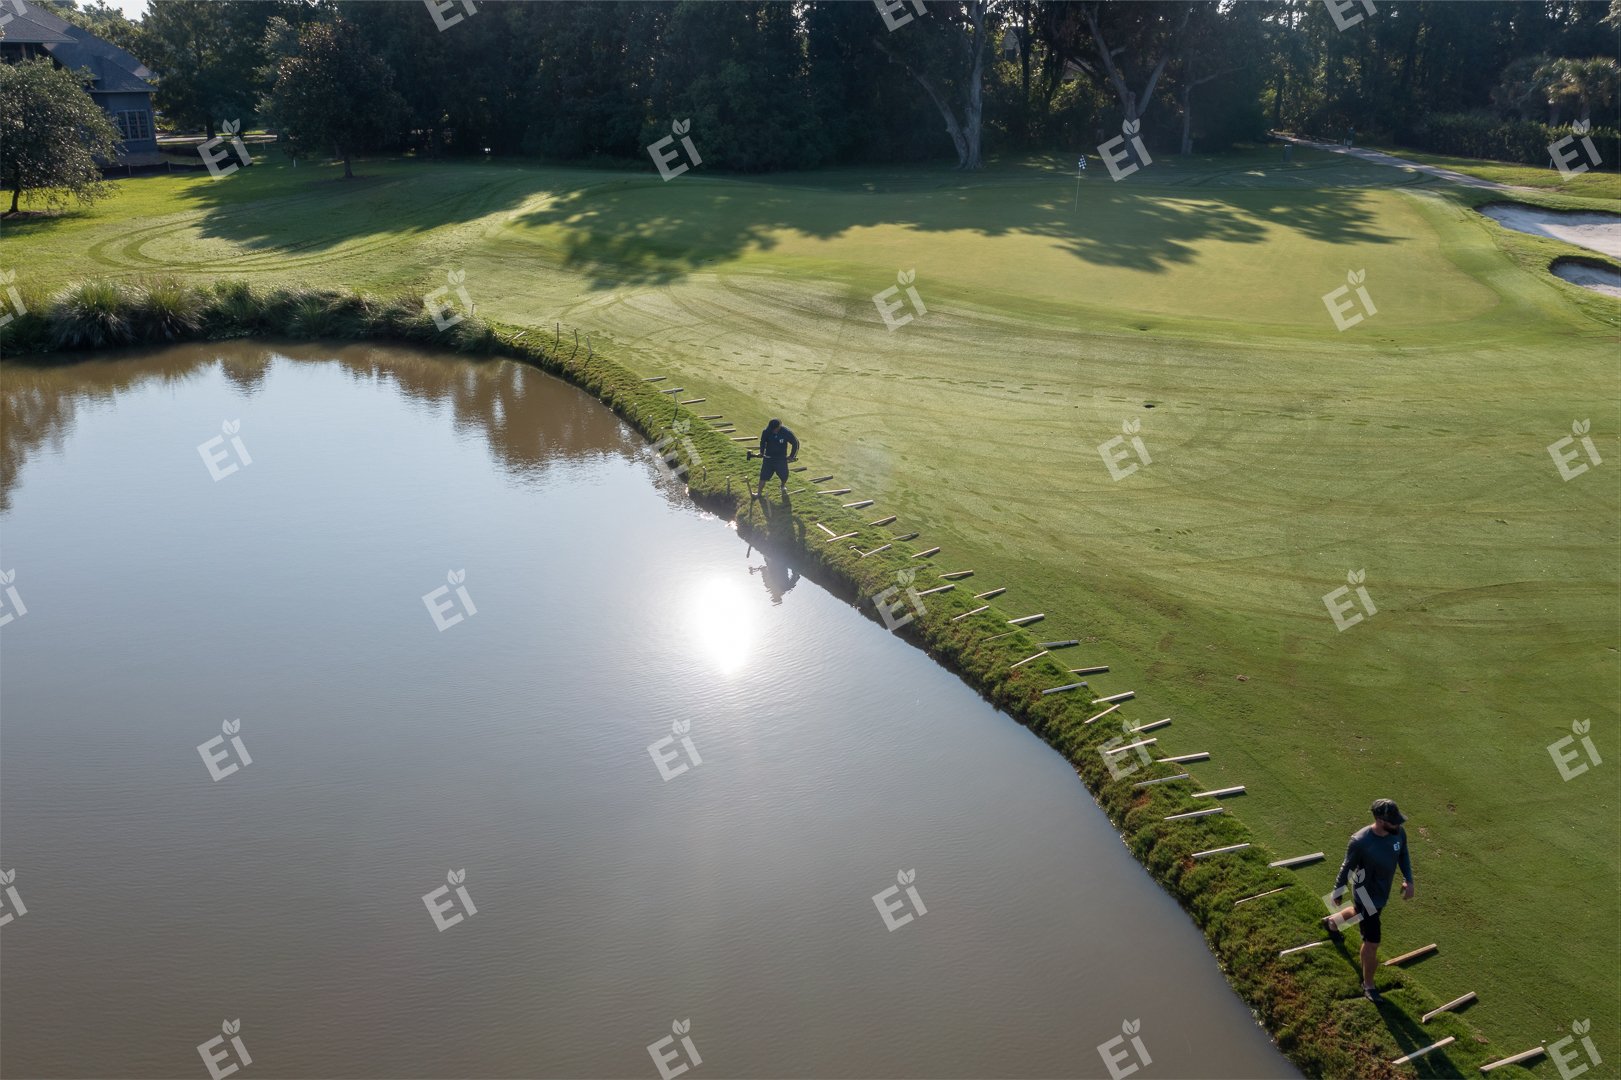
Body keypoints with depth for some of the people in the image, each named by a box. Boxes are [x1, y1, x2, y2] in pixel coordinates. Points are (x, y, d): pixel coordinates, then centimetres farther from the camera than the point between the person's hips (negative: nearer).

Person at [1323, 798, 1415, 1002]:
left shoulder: (1399, 833, -18)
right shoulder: (1360, 842, -34)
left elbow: (1403, 855, 4)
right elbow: (1347, 867, -17)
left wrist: (1408, 880, -5)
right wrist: (1337, 891, -4)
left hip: (1383, 892, 7)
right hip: (1367, 897, -6)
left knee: (1359, 912, 35)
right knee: (1372, 944, 3)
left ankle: (1331, 922, 67)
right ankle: (1368, 985, 28)